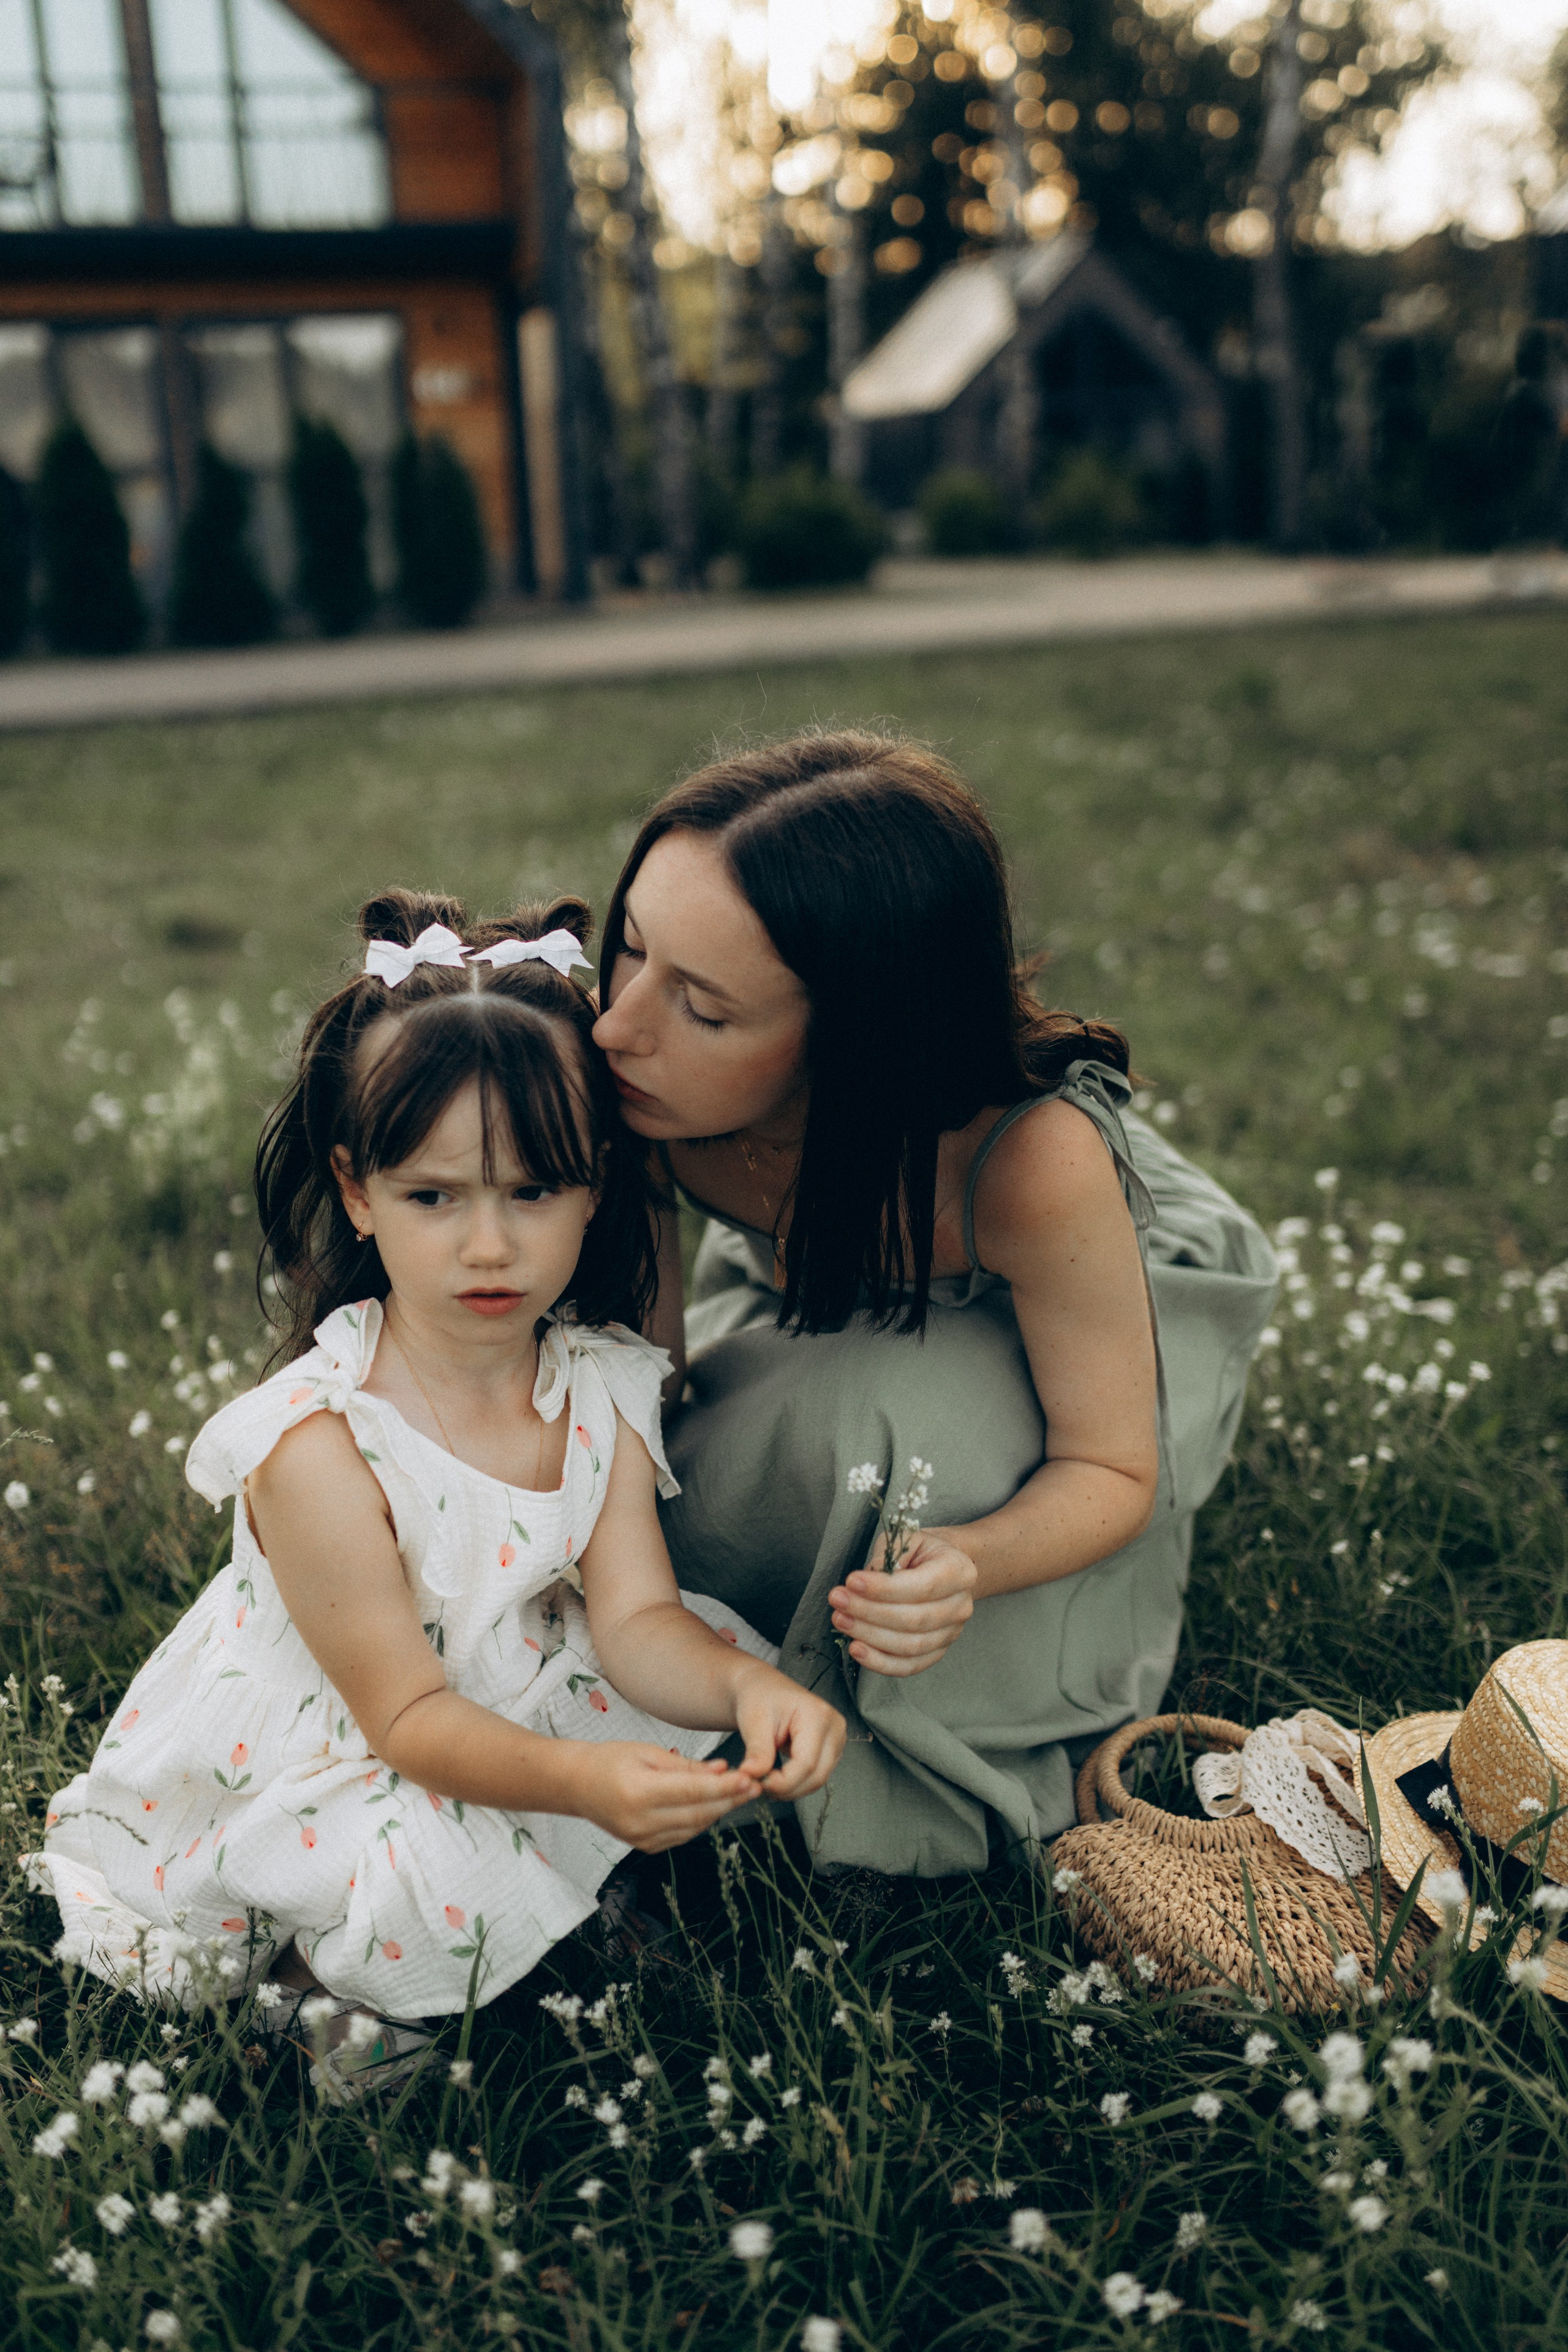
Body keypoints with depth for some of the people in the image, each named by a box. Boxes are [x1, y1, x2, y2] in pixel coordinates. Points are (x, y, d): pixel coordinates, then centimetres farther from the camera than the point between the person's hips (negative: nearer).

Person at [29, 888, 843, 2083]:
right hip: (316, 1755, -6)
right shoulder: (318, 1448, -30)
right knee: (434, 1894, -32)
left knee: (735, 1679, -6)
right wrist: (578, 1782, -44)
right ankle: (317, 1961, 4)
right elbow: (408, 1715, -26)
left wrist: (750, 1684, -37)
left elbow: (635, 1618, -14)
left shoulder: (602, 1388, -12)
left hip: (516, 1695, 6)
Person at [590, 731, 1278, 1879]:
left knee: (907, 1420, -35)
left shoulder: (1031, 1158, -43)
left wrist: (968, 1567, -47)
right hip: (822, 1316, 4)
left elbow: (1110, 1468, -28)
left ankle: (956, 1790, -6)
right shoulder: (645, 1092, -32)